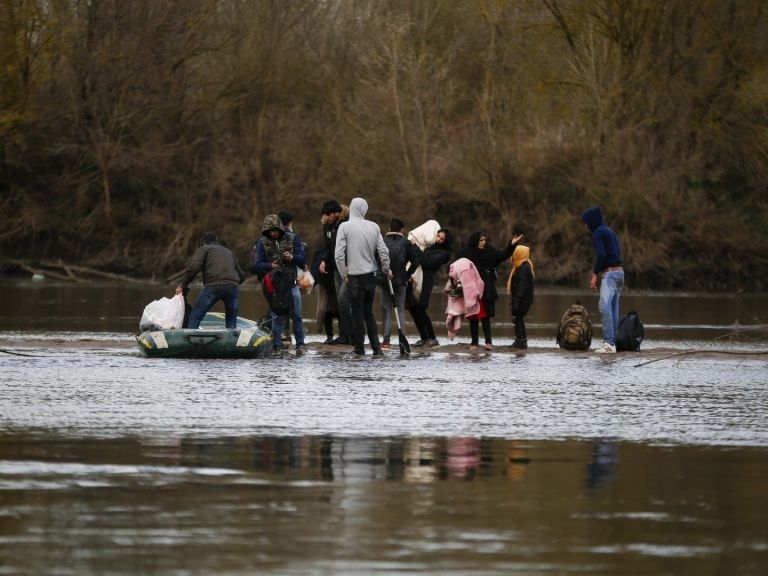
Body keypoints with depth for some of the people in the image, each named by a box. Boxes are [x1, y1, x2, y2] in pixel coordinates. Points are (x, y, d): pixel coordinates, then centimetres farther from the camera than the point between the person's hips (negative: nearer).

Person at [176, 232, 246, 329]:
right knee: (231, 321, 16)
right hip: (233, 286, 5)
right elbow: (241, 275, 32)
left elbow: (193, 267, -1)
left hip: (214, 286, -5)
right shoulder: (228, 252, 34)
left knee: (195, 317, -1)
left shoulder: (204, 249, 18)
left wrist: (183, 285, 5)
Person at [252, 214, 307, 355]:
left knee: (296, 316, 4)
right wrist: (270, 266, -26)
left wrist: (292, 258, -22)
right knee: (277, 317, 0)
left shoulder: (292, 239, 1)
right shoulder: (263, 243, 0)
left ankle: (300, 344, 13)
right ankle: (277, 346, 7)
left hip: (291, 284, 1)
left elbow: (303, 260, -1)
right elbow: (257, 265, -7)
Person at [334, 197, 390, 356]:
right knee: (369, 312, 14)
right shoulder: (374, 226, 0)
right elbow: (383, 251, 2)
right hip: (371, 274, 4)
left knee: (358, 313, 3)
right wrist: (386, 269, 18)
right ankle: (376, 347, 10)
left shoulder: (345, 226, -9)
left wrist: (344, 275, -2)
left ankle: (359, 348, 5)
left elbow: (339, 255, -12)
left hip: (355, 277, -4)